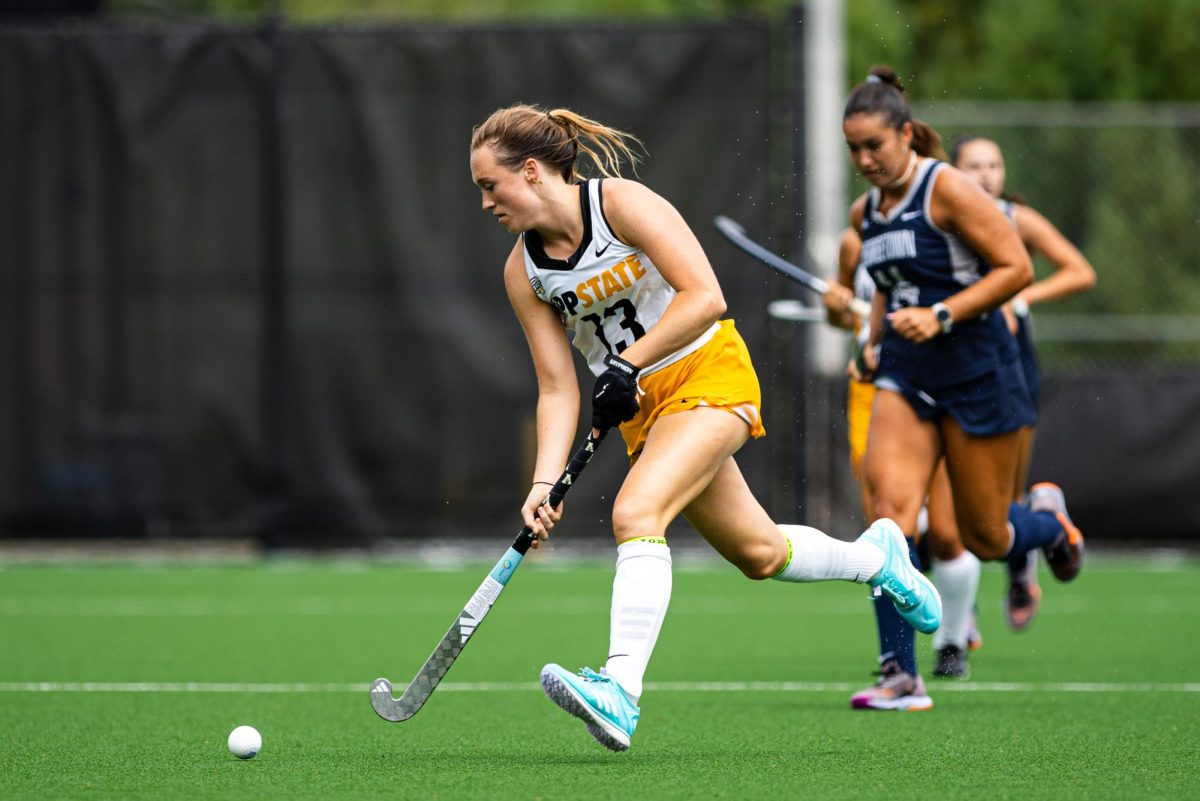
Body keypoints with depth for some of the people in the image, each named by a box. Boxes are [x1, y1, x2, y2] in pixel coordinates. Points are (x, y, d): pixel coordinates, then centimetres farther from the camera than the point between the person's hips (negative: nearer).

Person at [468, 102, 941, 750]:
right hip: (643, 408, 7)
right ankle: (875, 556, 42)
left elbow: (706, 298, -23)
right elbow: (557, 387, -1)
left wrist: (628, 364, -24)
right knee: (757, 553, 12)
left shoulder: (622, 203, -16)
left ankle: (620, 692, -38)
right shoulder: (522, 271, 0)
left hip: (709, 374, -7)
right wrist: (544, 484, -13)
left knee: (635, 513, -28)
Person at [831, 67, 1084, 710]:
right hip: (905, 375, 5)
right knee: (890, 502, -17)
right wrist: (876, 340, 10)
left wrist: (941, 315, -21)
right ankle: (900, 675, -18)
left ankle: (1051, 523, 40)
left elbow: (1017, 268, -14)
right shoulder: (865, 213, 10)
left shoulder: (948, 190, -12)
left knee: (984, 538, 2)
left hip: (976, 373, -5)